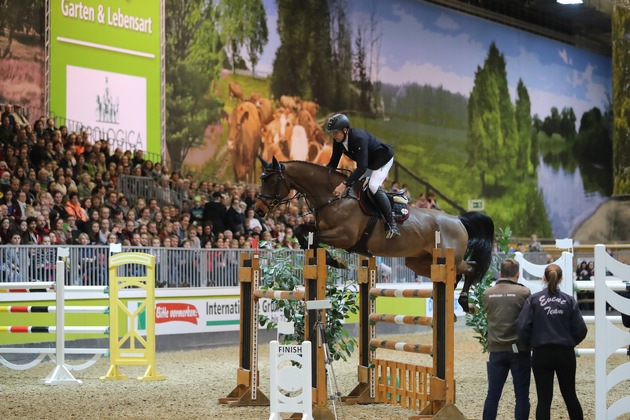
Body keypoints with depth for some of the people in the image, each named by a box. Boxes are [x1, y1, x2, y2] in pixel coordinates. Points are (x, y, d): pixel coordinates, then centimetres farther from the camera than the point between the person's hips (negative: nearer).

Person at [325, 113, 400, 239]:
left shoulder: (359, 138, -38)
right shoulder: (338, 142, -13)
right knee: (351, 186, 3)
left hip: (383, 159, -9)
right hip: (368, 163, 9)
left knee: (374, 186, -28)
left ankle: (392, 225, -26)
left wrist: (344, 184, -52)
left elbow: (362, 167, -44)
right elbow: (333, 164, -4)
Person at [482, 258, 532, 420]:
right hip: (519, 349, -3)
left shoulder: (488, 293, 1)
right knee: (521, 395, 4)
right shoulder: (523, 292, -10)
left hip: (496, 350, 3)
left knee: (493, 394, 9)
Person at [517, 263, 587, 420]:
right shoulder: (569, 300, -1)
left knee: (544, 399, 2)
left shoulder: (534, 299, -4)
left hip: (541, 354, -1)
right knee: (570, 396, 16)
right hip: (566, 354, 1)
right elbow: (580, 329, -4)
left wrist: (531, 342, 9)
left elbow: (523, 327, -10)